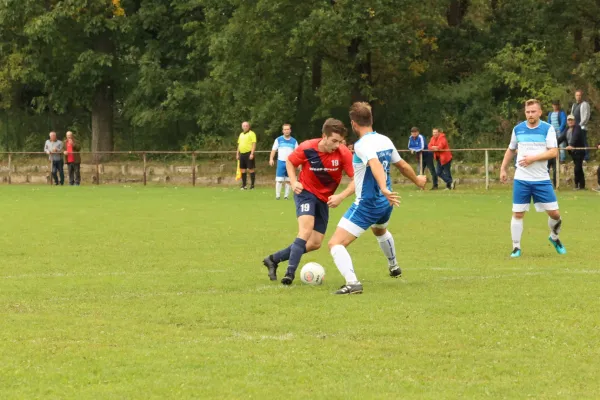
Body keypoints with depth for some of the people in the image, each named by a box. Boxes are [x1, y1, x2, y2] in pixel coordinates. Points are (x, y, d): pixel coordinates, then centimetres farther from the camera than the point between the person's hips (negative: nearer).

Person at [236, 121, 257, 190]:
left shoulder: (251, 134, -4)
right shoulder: (241, 134, 18)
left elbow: (254, 144, -10)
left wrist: (252, 154, -18)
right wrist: (237, 154, 17)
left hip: (249, 153, -7)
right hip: (242, 153, 7)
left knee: (250, 169, -5)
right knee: (242, 169, 6)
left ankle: (252, 185, -1)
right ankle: (244, 185, 12)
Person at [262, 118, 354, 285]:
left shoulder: (343, 153, -19)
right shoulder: (307, 148, -20)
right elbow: (290, 161, 1)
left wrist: (341, 197, -31)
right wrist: (293, 182, -13)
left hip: (324, 198, 4)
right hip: (306, 192, -4)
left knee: (315, 243, 4)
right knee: (307, 227, -29)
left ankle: (274, 259, 18)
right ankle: (290, 272, -31)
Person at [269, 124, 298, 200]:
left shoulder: (294, 141, 7)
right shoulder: (278, 140, 4)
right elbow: (273, 150, 4)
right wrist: (271, 159, -10)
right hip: (281, 162, -1)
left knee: (288, 180, 4)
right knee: (279, 180, -7)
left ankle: (286, 195, 12)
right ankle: (277, 195, 1)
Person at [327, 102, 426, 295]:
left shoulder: (362, 144, -21)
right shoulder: (385, 140, 3)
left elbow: (375, 164, -39)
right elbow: (403, 165, 15)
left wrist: (384, 188, -55)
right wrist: (417, 180, 34)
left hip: (366, 205, -8)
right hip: (385, 204, 8)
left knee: (335, 243, -13)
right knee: (380, 231, 41)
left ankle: (352, 282, -34)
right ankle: (394, 266, 62)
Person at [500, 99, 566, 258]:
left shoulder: (548, 129, -4)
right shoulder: (518, 129, 5)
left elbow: (554, 152, -12)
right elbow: (510, 150, 20)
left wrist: (533, 158, -20)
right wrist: (503, 169, 16)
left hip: (542, 179, -1)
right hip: (521, 179, 1)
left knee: (554, 213, -1)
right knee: (518, 214, -1)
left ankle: (554, 238, 28)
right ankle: (516, 248, 10)